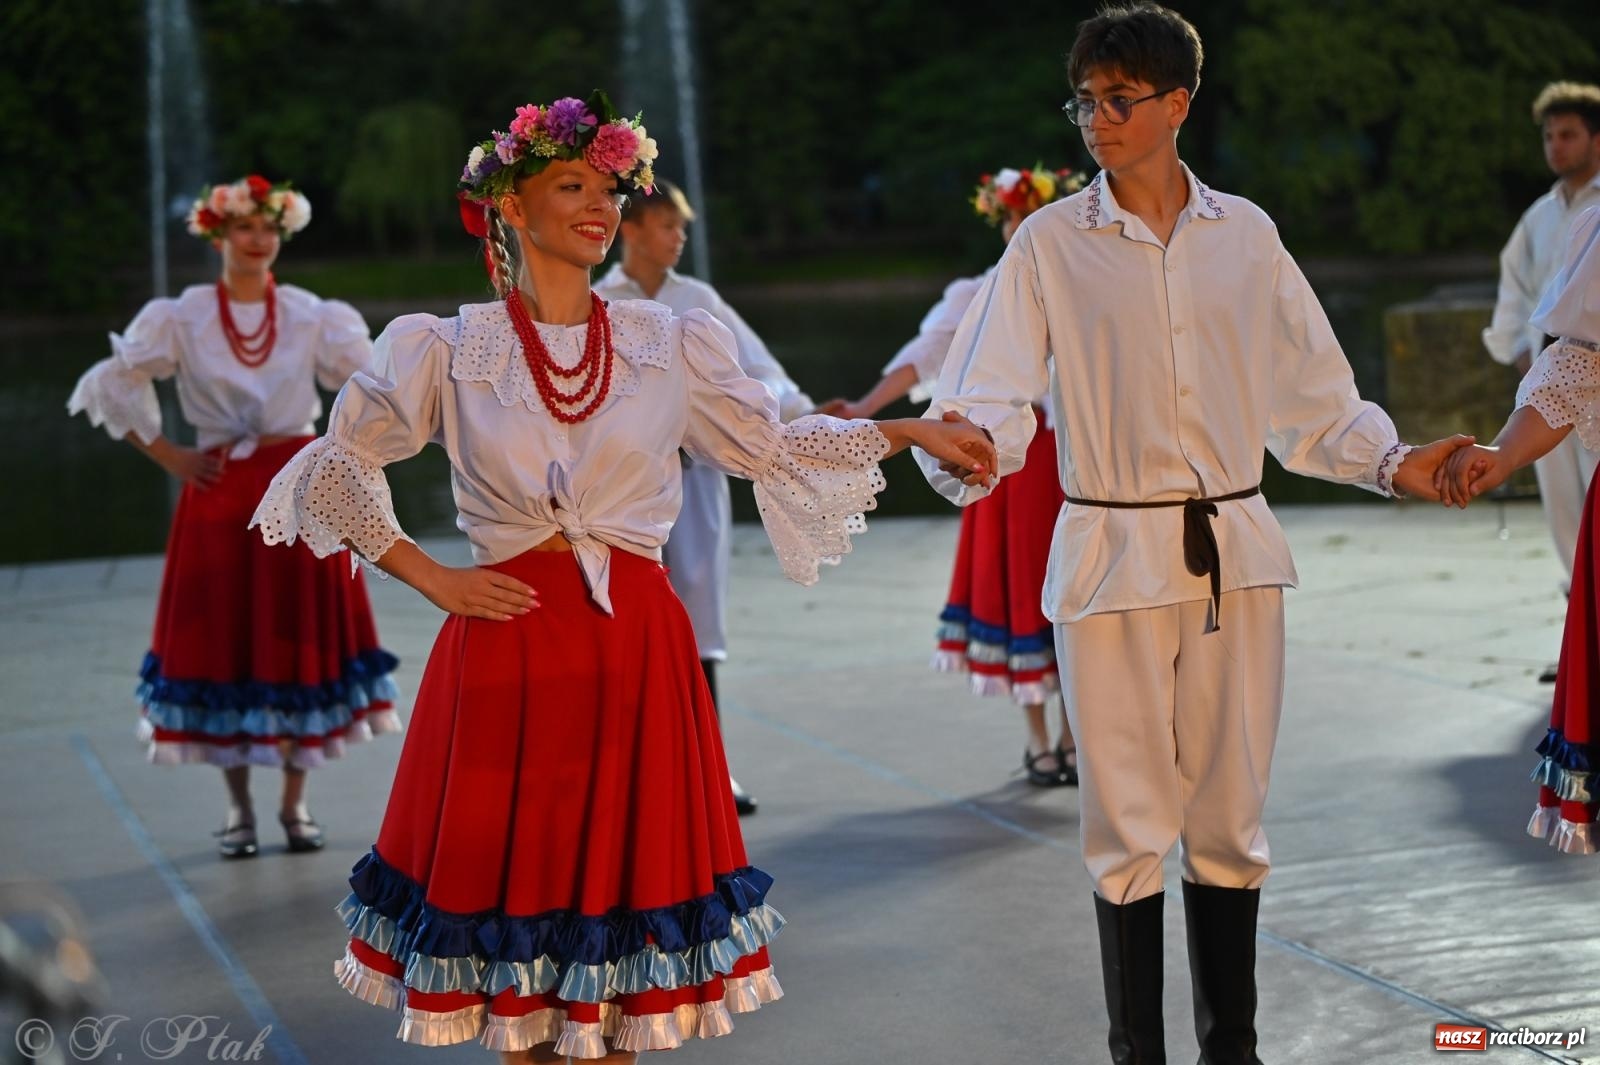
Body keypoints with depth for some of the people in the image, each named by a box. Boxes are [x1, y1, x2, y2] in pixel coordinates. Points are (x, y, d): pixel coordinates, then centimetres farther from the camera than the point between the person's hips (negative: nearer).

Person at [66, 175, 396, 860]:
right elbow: (110, 387, 5)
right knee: (221, 642, 1)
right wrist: (168, 456, 0)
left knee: (301, 640, 2)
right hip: (217, 496, -1)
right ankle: (239, 806, 13)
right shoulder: (180, 320, 0)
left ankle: (294, 802, 13)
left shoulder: (313, 317, 2)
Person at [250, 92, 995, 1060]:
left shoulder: (671, 346, 7)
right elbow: (335, 468, 6)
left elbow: (771, 445, 16)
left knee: (625, 872, 4)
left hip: (636, 645, 2)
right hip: (509, 644, -1)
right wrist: (431, 578, -2)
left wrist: (911, 431, 11)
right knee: (512, 869, 3)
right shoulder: (452, 352, 1)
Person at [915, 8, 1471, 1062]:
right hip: (1113, 556, -2)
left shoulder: (1245, 234, 7)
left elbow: (1310, 392, 12)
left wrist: (1391, 461, -1)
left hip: (1235, 550, 2)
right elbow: (991, 394, -8)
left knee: (1229, 816, 8)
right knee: (1128, 820, 2)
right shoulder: (1051, 243, 0)